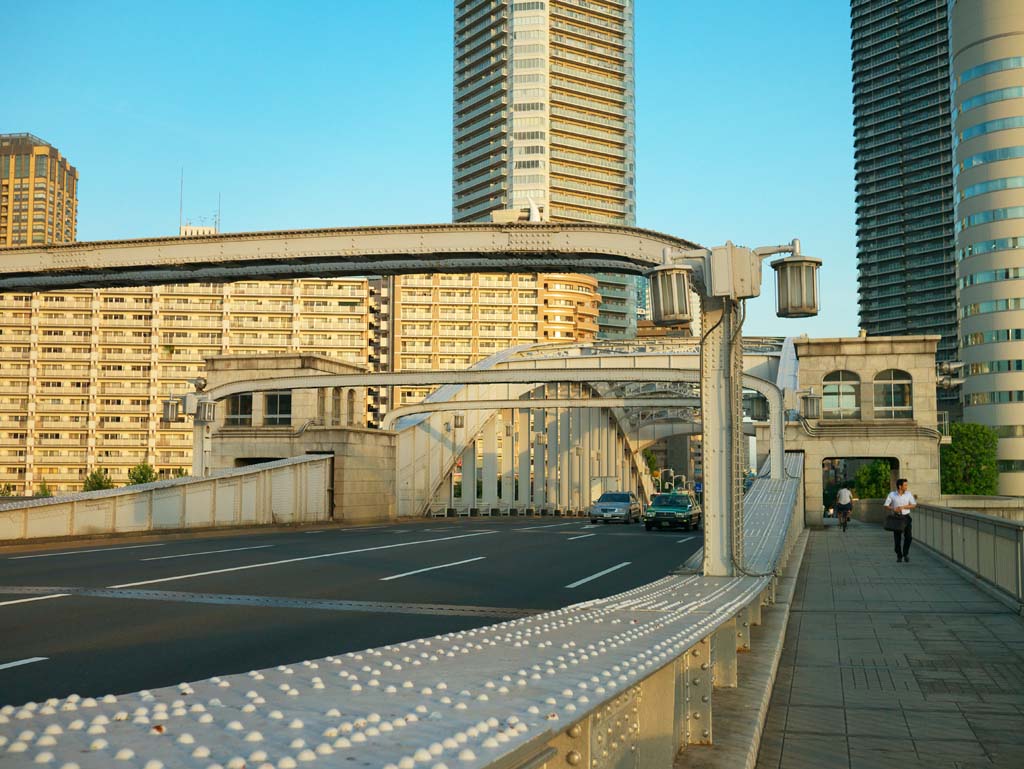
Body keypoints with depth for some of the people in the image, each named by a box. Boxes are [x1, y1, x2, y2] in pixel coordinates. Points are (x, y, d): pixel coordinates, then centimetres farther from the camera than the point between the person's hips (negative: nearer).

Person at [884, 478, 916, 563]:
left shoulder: (908, 494, 1)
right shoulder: (892, 494, -3)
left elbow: (914, 505, 2)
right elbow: (886, 506, 1)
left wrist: (903, 507, -12)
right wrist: (893, 509, -19)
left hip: (906, 517, 1)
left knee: (908, 536, -9)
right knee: (897, 537, 2)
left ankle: (905, 554, 12)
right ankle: (899, 556, 17)